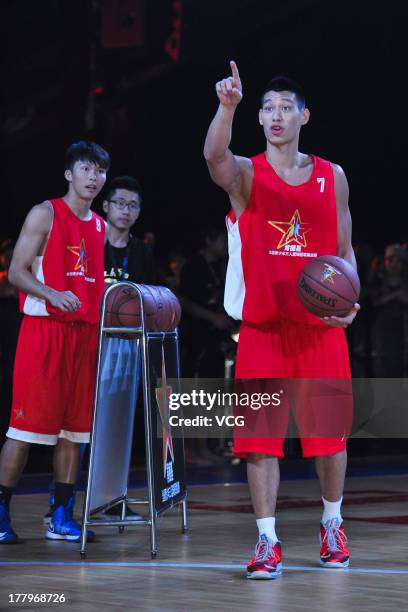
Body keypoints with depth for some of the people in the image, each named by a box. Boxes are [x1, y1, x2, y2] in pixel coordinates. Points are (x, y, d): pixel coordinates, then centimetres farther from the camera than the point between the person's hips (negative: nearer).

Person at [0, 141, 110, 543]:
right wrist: (53, 295, -23)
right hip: (44, 329, -6)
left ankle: (61, 517, 11)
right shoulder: (45, 214, -2)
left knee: (74, 428, 5)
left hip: (85, 333, 6)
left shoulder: (99, 226, 17)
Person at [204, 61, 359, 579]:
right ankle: (268, 542, 2)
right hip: (262, 326, -2)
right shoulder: (246, 175, 0)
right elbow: (214, 156, -25)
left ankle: (332, 526, 28)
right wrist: (227, 106, -42)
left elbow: (344, 249, 12)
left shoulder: (332, 177, 8)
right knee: (260, 435, -5)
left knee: (329, 432, 7)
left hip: (321, 326, 2)